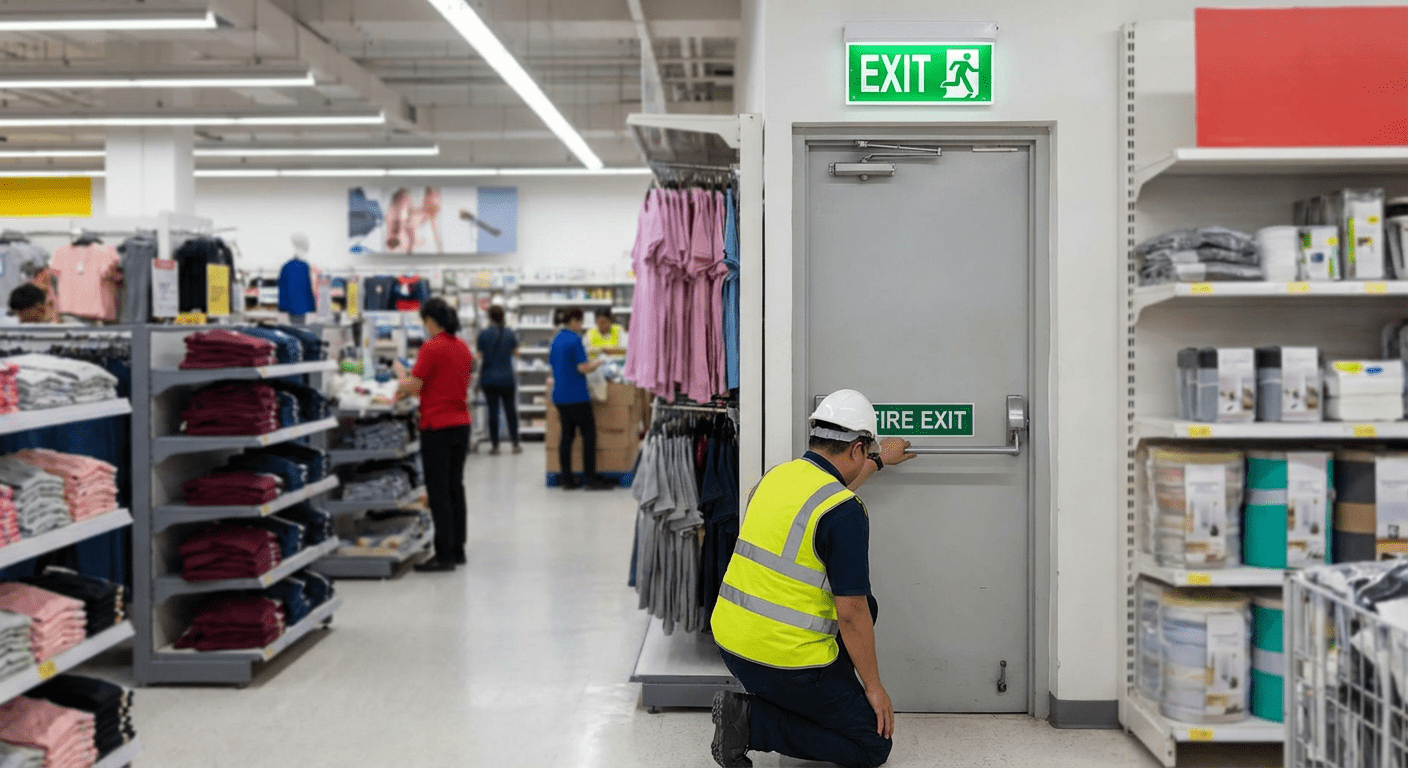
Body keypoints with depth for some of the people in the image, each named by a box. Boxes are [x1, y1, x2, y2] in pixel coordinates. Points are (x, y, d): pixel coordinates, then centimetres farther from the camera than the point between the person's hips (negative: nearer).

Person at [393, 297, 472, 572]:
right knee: (455, 487, 14)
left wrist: (401, 372, 6)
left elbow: (412, 386, -14)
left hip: (437, 426, -8)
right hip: (461, 424, 8)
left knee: (439, 492, -2)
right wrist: (408, 391, 18)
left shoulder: (431, 348, -14)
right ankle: (457, 549, 21)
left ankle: (444, 555, 0)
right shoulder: (463, 347, 10)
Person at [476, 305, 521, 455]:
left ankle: (495, 445, 6)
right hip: (507, 379, 1)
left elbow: (479, 354, 1)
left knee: (492, 411, 4)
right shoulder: (510, 334, -3)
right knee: (511, 411, 10)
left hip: (489, 379, -1)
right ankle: (515, 443, 11)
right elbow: (515, 353, 9)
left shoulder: (483, 334, -8)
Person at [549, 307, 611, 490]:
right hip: (577, 396, -8)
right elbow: (583, 368, -17)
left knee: (567, 435, 9)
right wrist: (598, 363, 1)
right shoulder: (575, 340, -12)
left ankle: (568, 480, 9)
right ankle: (590, 479, 0)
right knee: (589, 434, 0)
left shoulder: (556, 340, 12)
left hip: (560, 396, 8)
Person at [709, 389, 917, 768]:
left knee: (867, 606, 24)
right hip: (784, 658, -9)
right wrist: (874, 686, -3)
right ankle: (753, 721, -4)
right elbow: (850, 613, -16)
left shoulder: (778, 474, 6)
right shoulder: (844, 513, -18)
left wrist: (878, 461, 45)